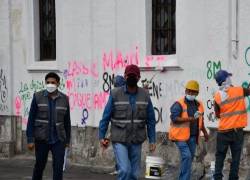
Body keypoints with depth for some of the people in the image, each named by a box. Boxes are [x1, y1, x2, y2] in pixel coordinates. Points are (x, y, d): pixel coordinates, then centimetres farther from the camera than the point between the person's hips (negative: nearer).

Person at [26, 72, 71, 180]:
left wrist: (67, 140, 10)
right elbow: (31, 120, -3)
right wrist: (30, 139, -7)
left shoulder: (64, 99, 2)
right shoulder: (38, 97, -3)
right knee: (39, 165, 13)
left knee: (58, 167, -4)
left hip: (59, 139, 1)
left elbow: (67, 121, 9)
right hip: (41, 139, -1)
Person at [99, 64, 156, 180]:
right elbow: (106, 116, -2)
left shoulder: (144, 95, 1)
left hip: (136, 141, 3)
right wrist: (101, 136, -5)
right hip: (119, 140, -3)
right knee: (125, 170, -17)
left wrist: (152, 140, 1)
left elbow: (150, 120, 5)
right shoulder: (115, 94, -6)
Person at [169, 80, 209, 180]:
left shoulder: (199, 104, 13)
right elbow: (174, 118, -20)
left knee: (190, 158, 11)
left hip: (192, 137, 7)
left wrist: (204, 132, 25)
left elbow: (201, 120, 26)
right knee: (187, 156, -17)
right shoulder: (179, 104, -8)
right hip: (181, 136, -7)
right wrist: (189, 119, -25)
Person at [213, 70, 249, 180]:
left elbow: (217, 115, 7)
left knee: (220, 156, 11)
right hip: (237, 130, -1)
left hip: (223, 131, 1)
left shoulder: (217, 96, -2)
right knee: (236, 156, 5)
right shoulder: (239, 91, -7)